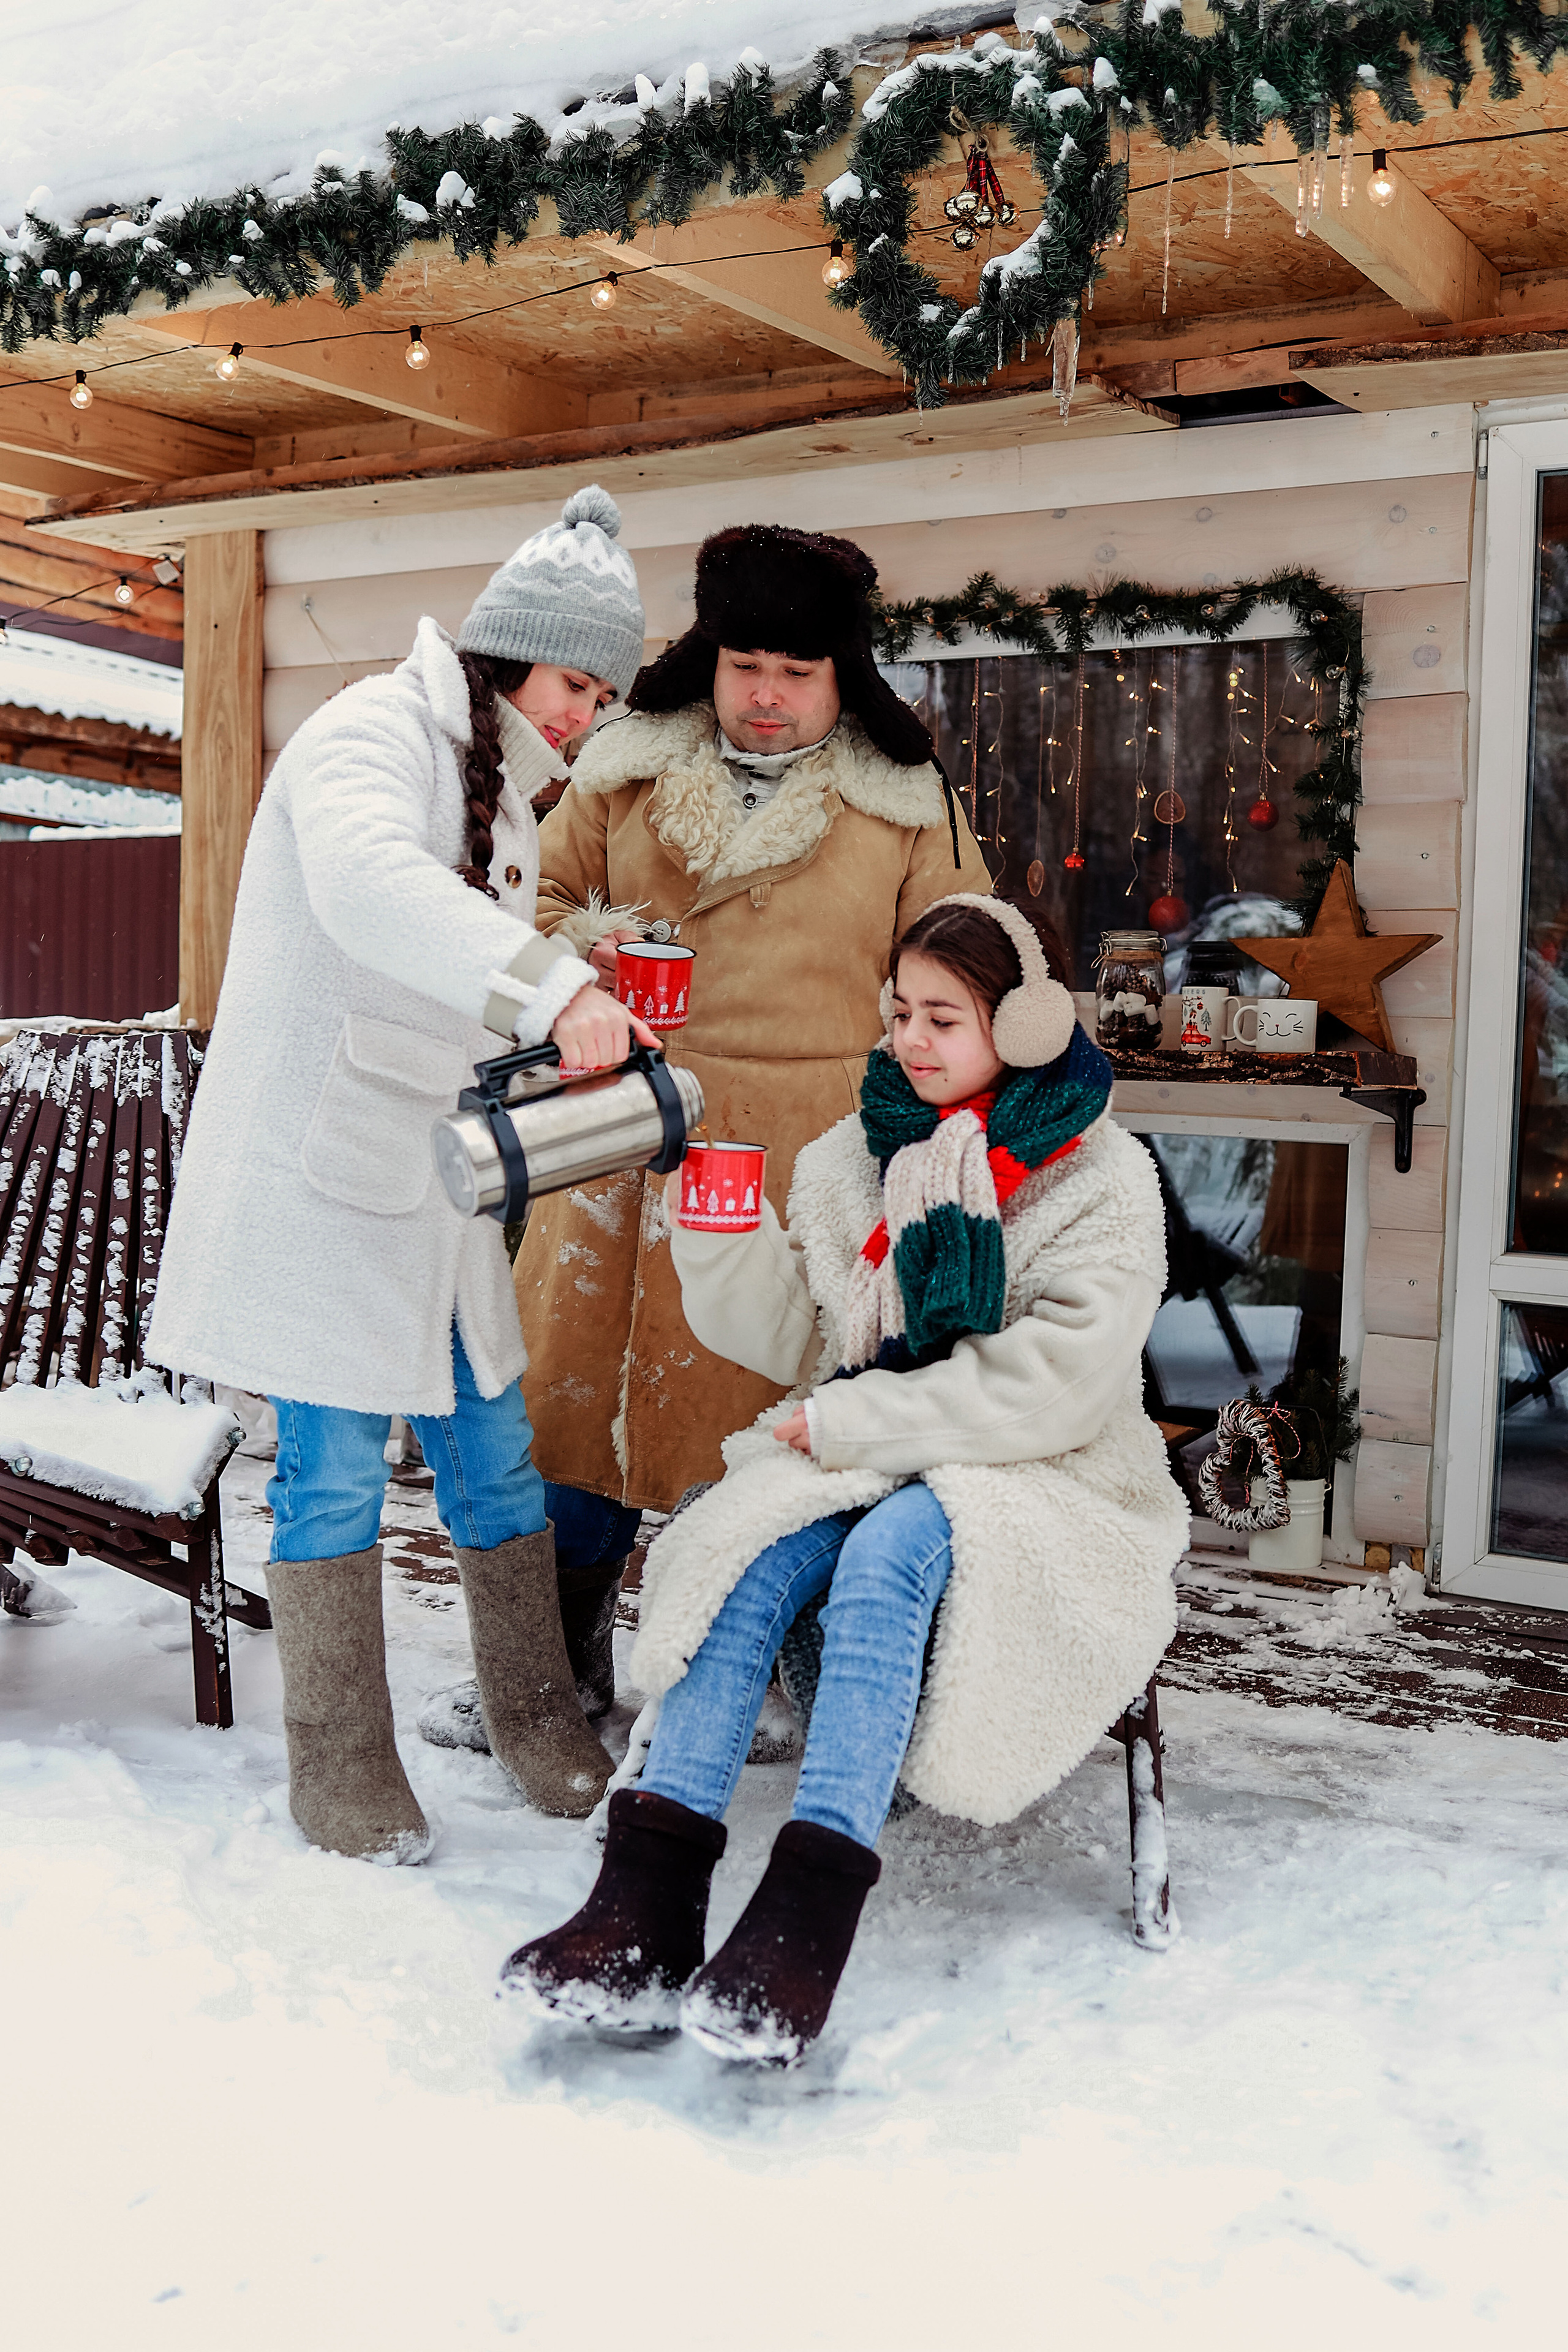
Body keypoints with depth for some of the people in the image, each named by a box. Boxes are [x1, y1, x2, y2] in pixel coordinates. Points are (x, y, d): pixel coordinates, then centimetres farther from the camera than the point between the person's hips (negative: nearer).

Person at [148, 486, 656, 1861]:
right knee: (336, 1467, 0)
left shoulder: (501, 791, 17)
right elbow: (365, 880, -36)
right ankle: (341, 1771, 13)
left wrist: (576, 1001, 4)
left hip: (435, 1179, 8)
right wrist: (549, 986, -44)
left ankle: (537, 1718, 24)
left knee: (494, 1450, 11)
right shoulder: (378, 732, -11)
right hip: (320, 1168, -8)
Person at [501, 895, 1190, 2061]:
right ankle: (649, 1892, -33)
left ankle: (806, 1916, -39)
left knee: (891, 1547, -35)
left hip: (1038, 1485, -4)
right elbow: (791, 1340, 10)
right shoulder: (852, 1157, 12)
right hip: (863, 1463, 4)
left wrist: (843, 1421, -15)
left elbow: (1052, 1387, -14)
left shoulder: (1103, 1178, -3)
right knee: (756, 1540, -28)